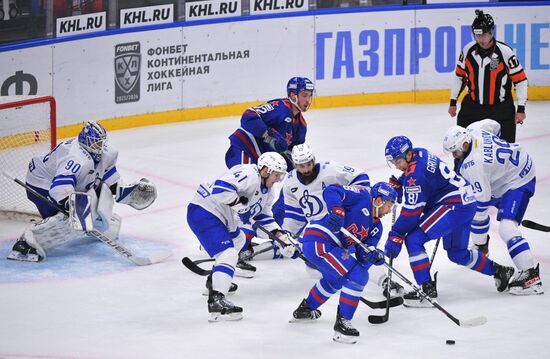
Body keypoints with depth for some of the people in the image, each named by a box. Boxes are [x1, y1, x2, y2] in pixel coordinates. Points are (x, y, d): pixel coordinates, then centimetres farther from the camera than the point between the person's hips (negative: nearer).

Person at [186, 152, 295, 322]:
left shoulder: (266, 191, 13)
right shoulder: (249, 174, -21)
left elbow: (264, 217, 19)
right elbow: (220, 188, -33)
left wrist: (281, 236, 8)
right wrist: (239, 203, -26)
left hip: (222, 219, 12)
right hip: (204, 212, -11)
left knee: (237, 240, 34)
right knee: (228, 254, -23)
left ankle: (215, 281, 46)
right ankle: (216, 300, -35)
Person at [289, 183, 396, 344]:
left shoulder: (376, 227, 15)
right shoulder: (362, 196, -8)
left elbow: (362, 256, 6)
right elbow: (331, 191, -20)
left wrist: (374, 256, -15)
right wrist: (337, 211, -35)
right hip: (318, 241, -11)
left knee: (335, 280, 35)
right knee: (357, 275, -15)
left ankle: (304, 310, 55)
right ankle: (342, 323, -9)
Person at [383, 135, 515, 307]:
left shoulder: (415, 174, -21)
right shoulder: (419, 154, 7)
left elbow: (412, 211, -21)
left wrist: (395, 237, -17)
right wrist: (396, 185, 6)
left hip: (455, 205, -11)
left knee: (414, 240, -14)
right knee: (457, 253, 25)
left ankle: (428, 291, -13)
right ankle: (500, 271, 38)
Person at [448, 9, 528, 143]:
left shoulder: (505, 52, -15)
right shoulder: (468, 50, -3)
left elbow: (520, 80, -10)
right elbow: (460, 76, 11)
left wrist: (521, 109, -12)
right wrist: (453, 102, 11)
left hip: (501, 108, -4)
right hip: (473, 105, 4)